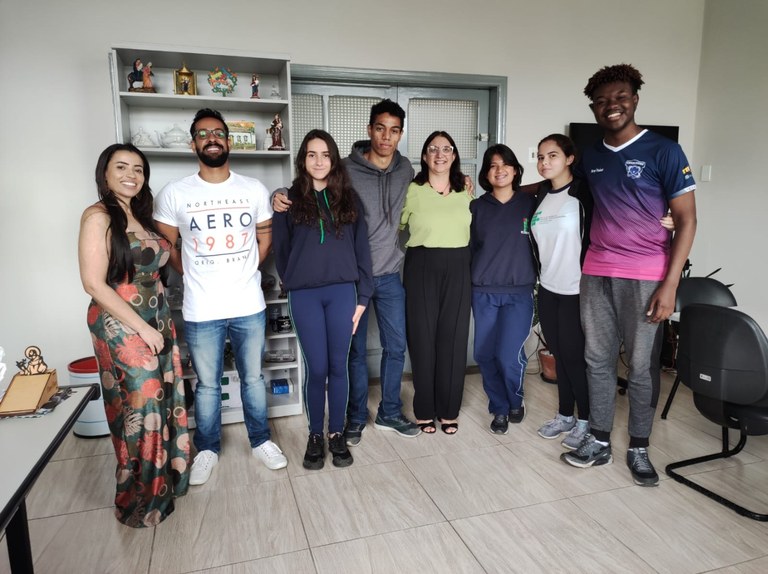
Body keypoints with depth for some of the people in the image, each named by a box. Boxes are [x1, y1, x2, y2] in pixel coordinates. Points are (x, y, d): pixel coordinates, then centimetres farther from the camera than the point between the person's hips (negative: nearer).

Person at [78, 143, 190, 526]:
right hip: (121, 328, -7)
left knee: (164, 401, 15)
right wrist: (141, 326, -17)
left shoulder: (141, 214, 10)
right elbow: (94, 284, -18)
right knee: (140, 409, 2)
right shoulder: (98, 216, -14)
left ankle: (164, 478, 34)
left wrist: (160, 323, 7)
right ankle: (141, 499, 22)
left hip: (157, 322, 8)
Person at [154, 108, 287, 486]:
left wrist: (245, 270, 5)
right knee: (207, 384, 13)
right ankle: (207, 449, 33)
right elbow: (165, 246, 8)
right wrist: (194, 275, 4)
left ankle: (261, 441, 33)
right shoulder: (173, 194, -4)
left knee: (253, 378, 15)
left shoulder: (254, 190, 0)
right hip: (201, 311, -1)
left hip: (249, 306, 1)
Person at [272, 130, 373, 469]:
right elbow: (280, 249, 8)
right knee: (316, 369, 3)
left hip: (342, 292, 1)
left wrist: (363, 296, 1)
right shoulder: (289, 199, 4)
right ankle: (315, 435, 21)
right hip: (305, 295, -1)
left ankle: (337, 434, 23)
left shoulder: (348, 198, 7)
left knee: (338, 367, 8)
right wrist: (292, 284, 8)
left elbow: (361, 248, 5)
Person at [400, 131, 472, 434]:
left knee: (453, 337, 5)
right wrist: (412, 249, -1)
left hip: (458, 269, 2)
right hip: (421, 268, -2)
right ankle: (424, 410, 17)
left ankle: (449, 410, 19)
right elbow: (395, 226, 6)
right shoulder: (412, 190, -2)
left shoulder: (466, 190, 7)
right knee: (422, 337, 2)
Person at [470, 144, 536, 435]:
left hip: (519, 292, -2)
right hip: (483, 292, 2)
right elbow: (469, 248, 9)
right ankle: (499, 408, 25)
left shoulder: (530, 203, 2)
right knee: (485, 354, 4)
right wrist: (469, 284, 6)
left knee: (509, 355, -10)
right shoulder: (477, 207, 6)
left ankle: (516, 402, 21)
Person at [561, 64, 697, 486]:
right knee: (597, 359, 9)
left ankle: (638, 449, 20)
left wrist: (670, 284, -13)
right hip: (596, 273, 4)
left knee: (641, 365, 4)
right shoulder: (590, 156, 9)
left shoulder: (663, 151, -5)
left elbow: (686, 220, -6)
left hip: (646, 276, -4)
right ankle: (598, 442, 22)